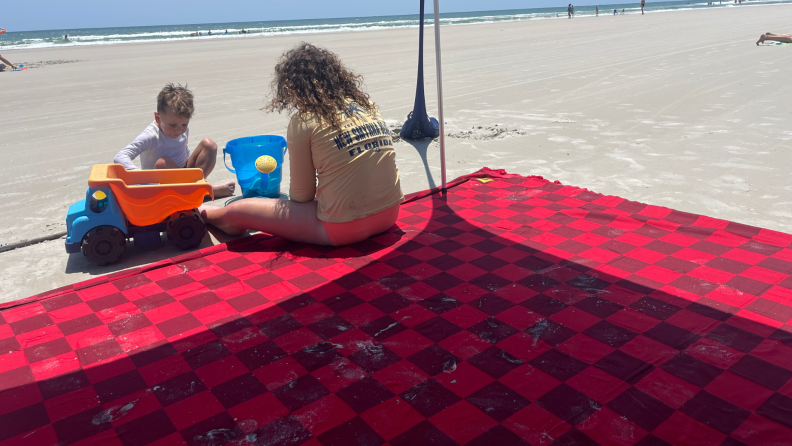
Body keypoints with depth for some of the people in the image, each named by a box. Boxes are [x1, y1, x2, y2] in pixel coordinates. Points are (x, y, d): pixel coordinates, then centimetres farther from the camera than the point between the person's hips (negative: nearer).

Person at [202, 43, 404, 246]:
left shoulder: (304, 121, -8)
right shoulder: (368, 106, 8)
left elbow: (301, 194, -3)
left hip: (345, 228, -7)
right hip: (390, 215, 7)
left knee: (237, 211, 5)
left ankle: (208, 215, 38)